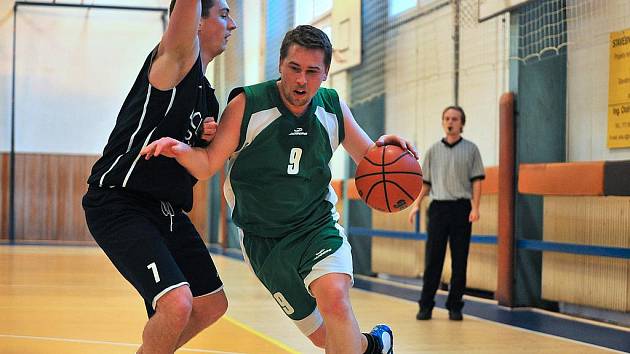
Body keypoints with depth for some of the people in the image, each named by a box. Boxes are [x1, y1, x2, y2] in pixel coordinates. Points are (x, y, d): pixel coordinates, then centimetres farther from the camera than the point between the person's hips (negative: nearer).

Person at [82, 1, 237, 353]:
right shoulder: (177, 58, -11)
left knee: (212, 305, 15)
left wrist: (207, 139, 4)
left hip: (167, 210, 10)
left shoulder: (206, 96, 15)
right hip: (118, 204, -10)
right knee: (177, 303, -25)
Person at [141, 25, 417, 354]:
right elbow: (207, 166, -12)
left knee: (334, 297, -31)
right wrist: (182, 151, -34)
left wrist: (383, 148, -18)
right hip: (262, 238, 0)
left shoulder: (333, 108, -5)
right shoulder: (247, 105, -14)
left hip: (318, 226, 1)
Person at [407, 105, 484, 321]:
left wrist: (475, 208, -10)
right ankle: (426, 305, 5)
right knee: (433, 258, -1)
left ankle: (455, 306, 8)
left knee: (459, 260, 1)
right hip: (438, 207, 1)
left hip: (461, 208, -1)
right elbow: (426, 182, 15)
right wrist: (416, 205, 4)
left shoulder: (470, 149, 6)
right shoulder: (433, 150, 12)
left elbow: (476, 180, 1)